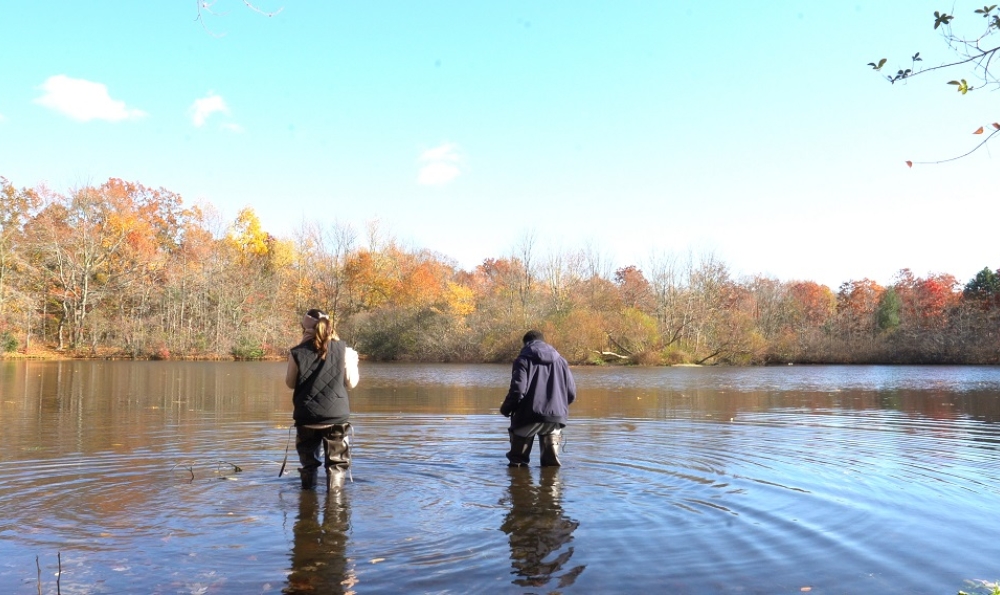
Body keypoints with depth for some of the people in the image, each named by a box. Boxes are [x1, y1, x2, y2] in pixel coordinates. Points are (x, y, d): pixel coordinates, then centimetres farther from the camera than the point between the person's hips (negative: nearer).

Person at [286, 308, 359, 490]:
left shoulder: (297, 353, -5)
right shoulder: (343, 349, -4)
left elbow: (290, 383, 7)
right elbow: (351, 383, 1)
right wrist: (354, 362, 18)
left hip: (307, 416, 1)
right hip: (337, 415, -1)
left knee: (309, 461, 17)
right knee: (337, 462, 8)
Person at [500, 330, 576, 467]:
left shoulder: (524, 359, 0)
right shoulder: (560, 360, 14)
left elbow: (518, 389, -14)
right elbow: (571, 393, 11)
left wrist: (506, 408, 2)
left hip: (529, 416, -4)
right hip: (556, 416, 4)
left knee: (517, 463, 11)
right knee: (551, 463, 17)